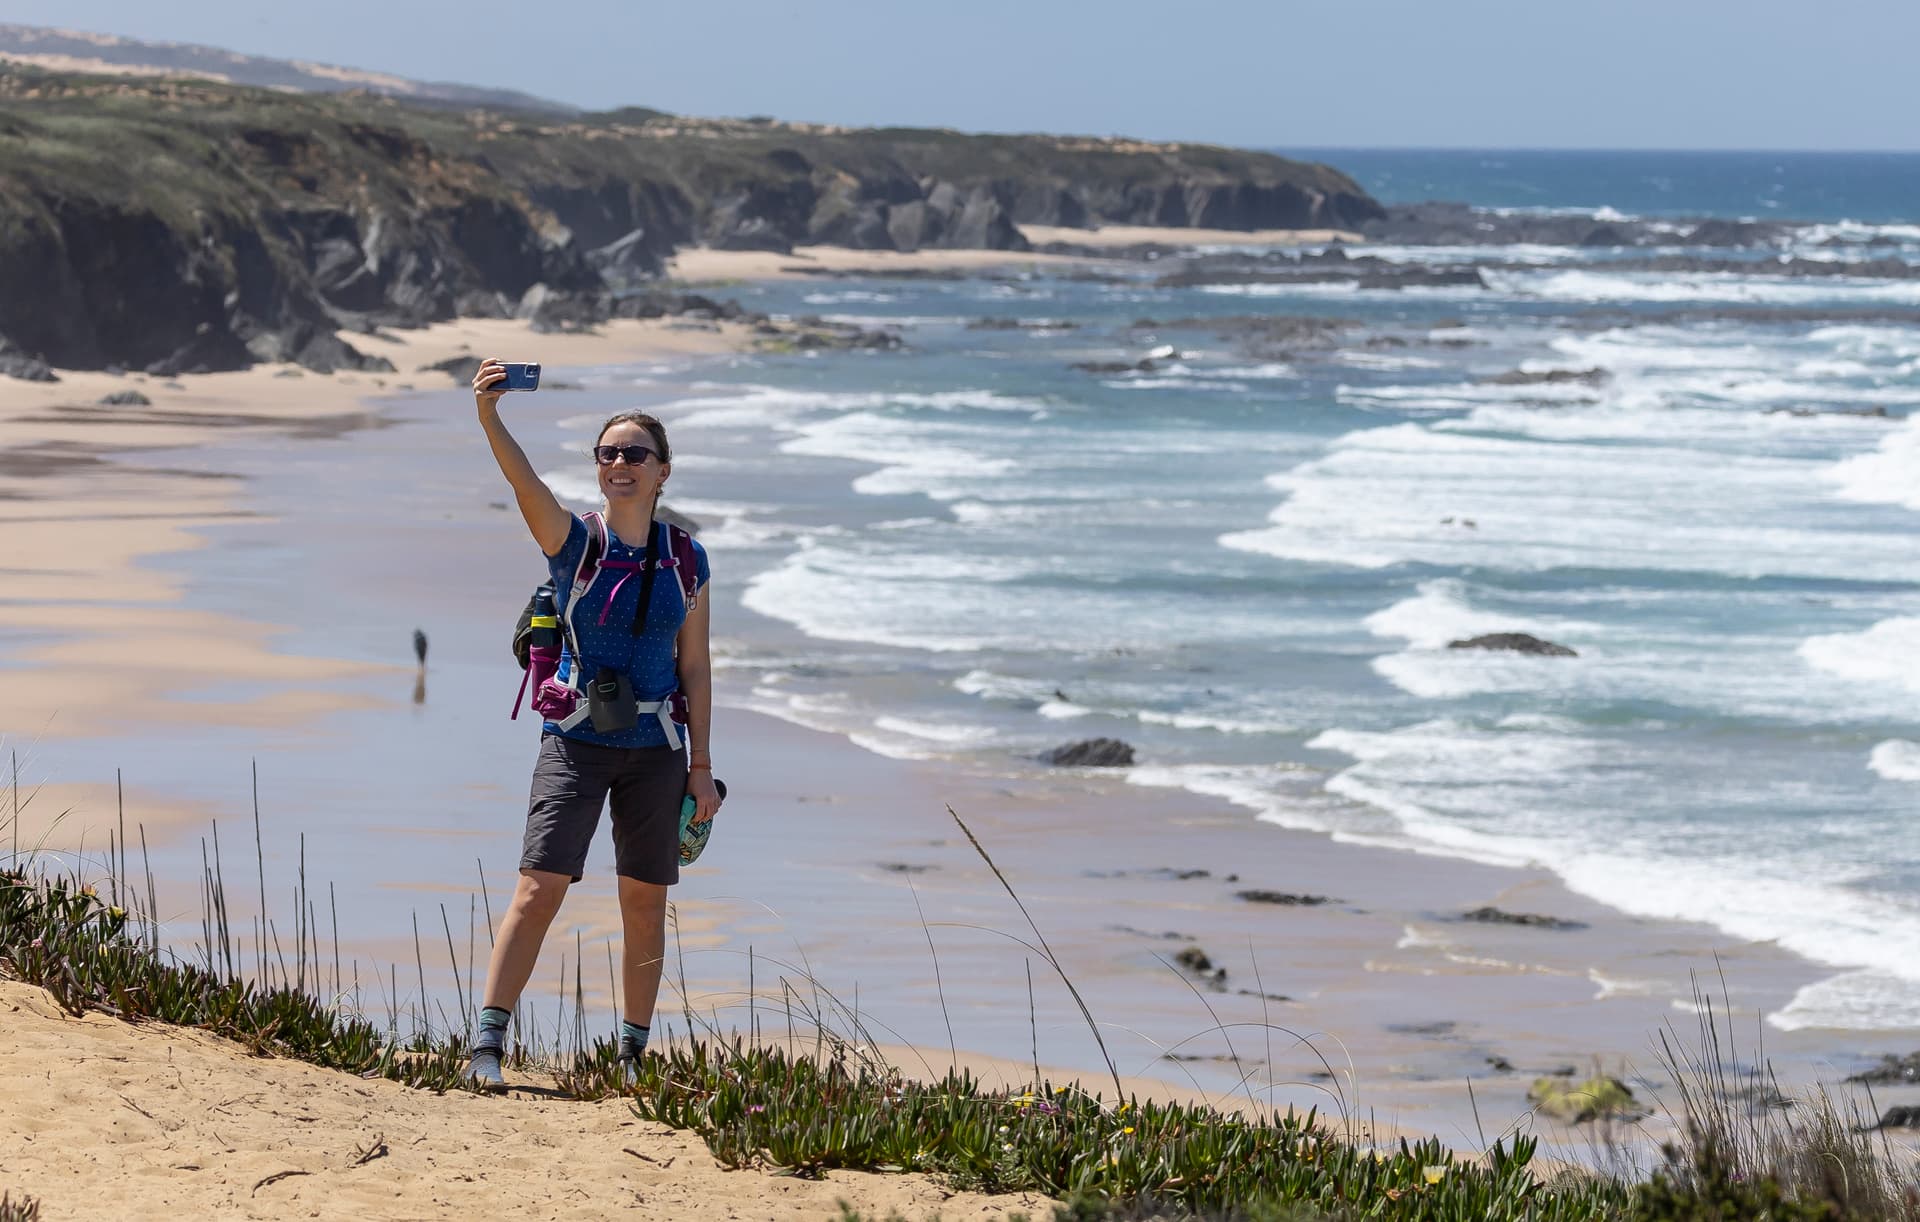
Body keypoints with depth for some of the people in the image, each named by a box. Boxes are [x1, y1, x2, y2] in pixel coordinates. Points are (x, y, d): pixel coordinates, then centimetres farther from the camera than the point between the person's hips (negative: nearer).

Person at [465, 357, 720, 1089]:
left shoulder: (685, 561, 4)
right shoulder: (571, 542, -3)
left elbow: (695, 667, 8)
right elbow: (524, 484, -23)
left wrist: (701, 765, 6)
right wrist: (488, 416, -41)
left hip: (654, 747, 2)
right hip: (576, 741, -2)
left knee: (645, 904, 8)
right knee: (539, 890, -13)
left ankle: (634, 1054, 18)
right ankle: (488, 1043, -13)